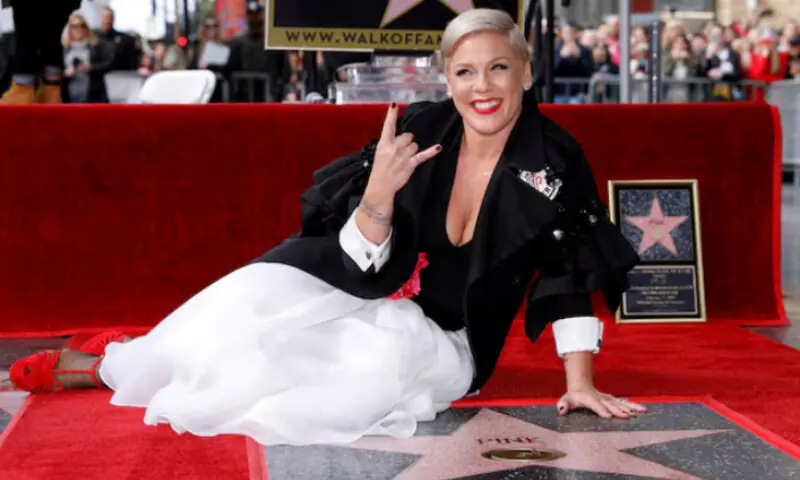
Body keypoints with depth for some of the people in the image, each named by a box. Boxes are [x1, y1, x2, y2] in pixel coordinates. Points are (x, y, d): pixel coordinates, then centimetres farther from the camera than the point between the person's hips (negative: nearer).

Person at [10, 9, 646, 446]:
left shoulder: (555, 161, -15)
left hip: (444, 341, -1)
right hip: (368, 293, 1)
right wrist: (380, 192, -31)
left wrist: (581, 384, -10)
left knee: (388, 348, -34)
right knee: (258, 293, -25)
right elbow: (364, 263, -12)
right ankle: (121, 364, 2)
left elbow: (570, 276, -8)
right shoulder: (419, 131, -12)